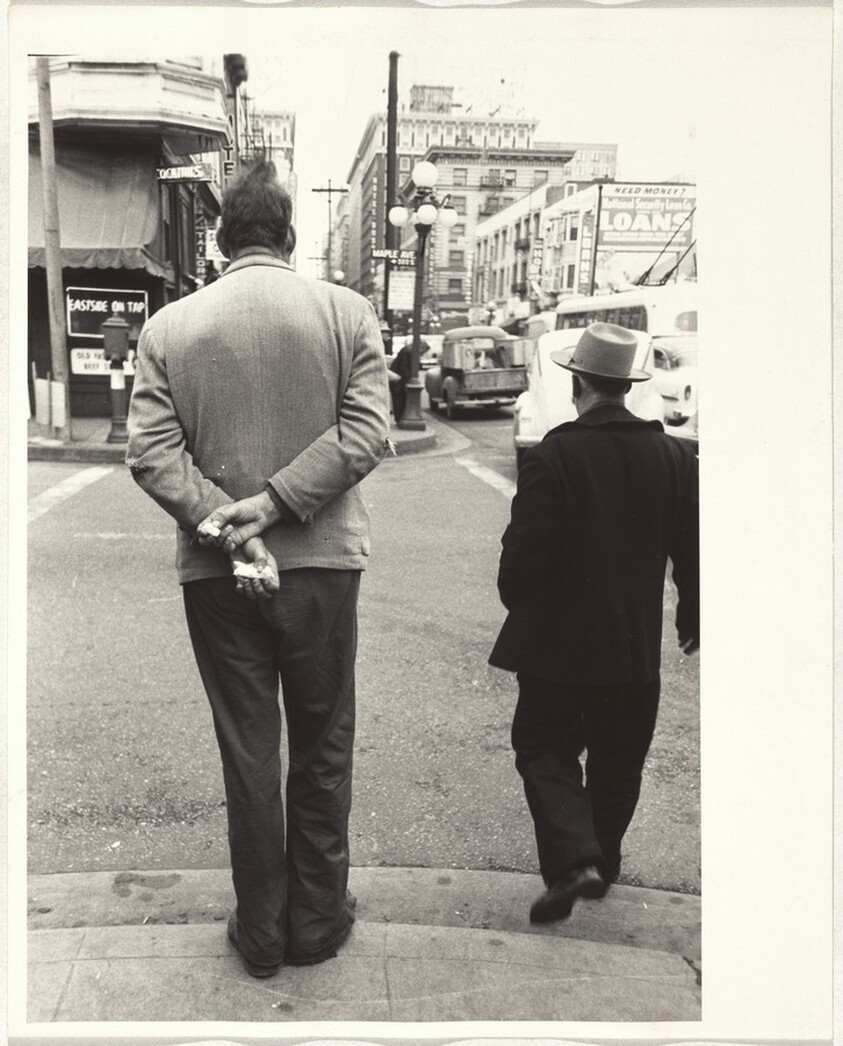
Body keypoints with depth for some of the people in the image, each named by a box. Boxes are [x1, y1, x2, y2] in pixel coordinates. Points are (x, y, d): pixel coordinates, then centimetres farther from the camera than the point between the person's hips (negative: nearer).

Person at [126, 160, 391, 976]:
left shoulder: (167, 327, -1)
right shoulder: (347, 312, -3)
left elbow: (151, 453, -8)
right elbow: (366, 432, -12)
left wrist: (223, 522, -13)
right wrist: (277, 502, -13)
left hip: (216, 573, 1)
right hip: (323, 563, 0)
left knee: (247, 752, 13)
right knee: (322, 751, 15)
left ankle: (261, 931, 27)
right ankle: (316, 921, 28)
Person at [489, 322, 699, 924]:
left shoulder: (553, 456, -17)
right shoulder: (675, 457, -2)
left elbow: (525, 549, -16)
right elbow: (691, 549, 5)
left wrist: (517, 603, 4)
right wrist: (692, 618, 19)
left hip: (558, 642, -4)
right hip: (637, 645, 5)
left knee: (546, 750, 8)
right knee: (618, 761, 19)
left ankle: (573, 859, -8)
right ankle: (603, 860, 32)